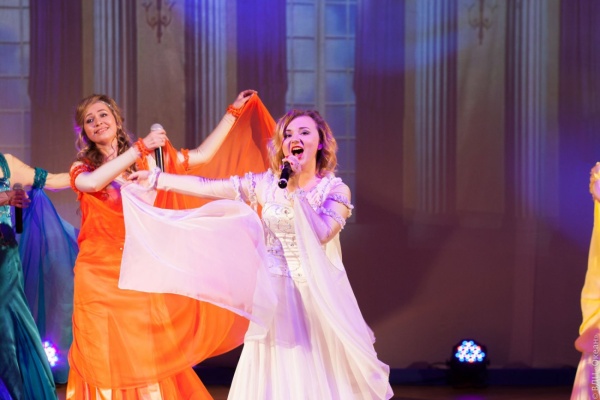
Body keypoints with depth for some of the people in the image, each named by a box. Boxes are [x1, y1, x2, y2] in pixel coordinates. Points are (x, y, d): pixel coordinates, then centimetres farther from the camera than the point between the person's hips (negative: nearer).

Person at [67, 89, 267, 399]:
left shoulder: (147, 161, 9)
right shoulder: (82, 169, 2)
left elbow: (203, 155, 11)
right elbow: (92, 183, -22)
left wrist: (233, 111, 10)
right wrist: (140, 147, -22)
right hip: (100, 277, -2)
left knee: (148, 361, 3)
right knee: (106, 364, -1)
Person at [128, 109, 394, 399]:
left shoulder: (336, 189, -7)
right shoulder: (266, 184, 0)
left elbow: (322, 234, -22)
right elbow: (208, 188, 0)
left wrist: (295, 190, -21)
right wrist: (156, 179, -2)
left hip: (319, 294, -2)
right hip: (277, 295, 2)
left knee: (321, 373, 2)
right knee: (277, 376, 4)